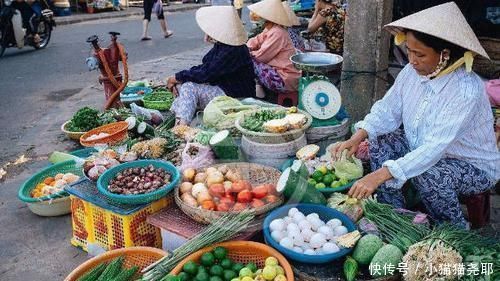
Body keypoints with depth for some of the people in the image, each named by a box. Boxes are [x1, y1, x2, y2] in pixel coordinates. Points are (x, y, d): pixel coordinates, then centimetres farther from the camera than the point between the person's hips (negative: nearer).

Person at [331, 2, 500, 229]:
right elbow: (387, 110, -5)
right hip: (422, 151, 7)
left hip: (475, 167, -6)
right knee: (381, 142, -10)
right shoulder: (412, 72, -13)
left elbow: (435, 148, -38)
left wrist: (379, 176, -45)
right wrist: (357, 137, -23)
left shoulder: (467, 90, -32)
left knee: (427, 174, -33)